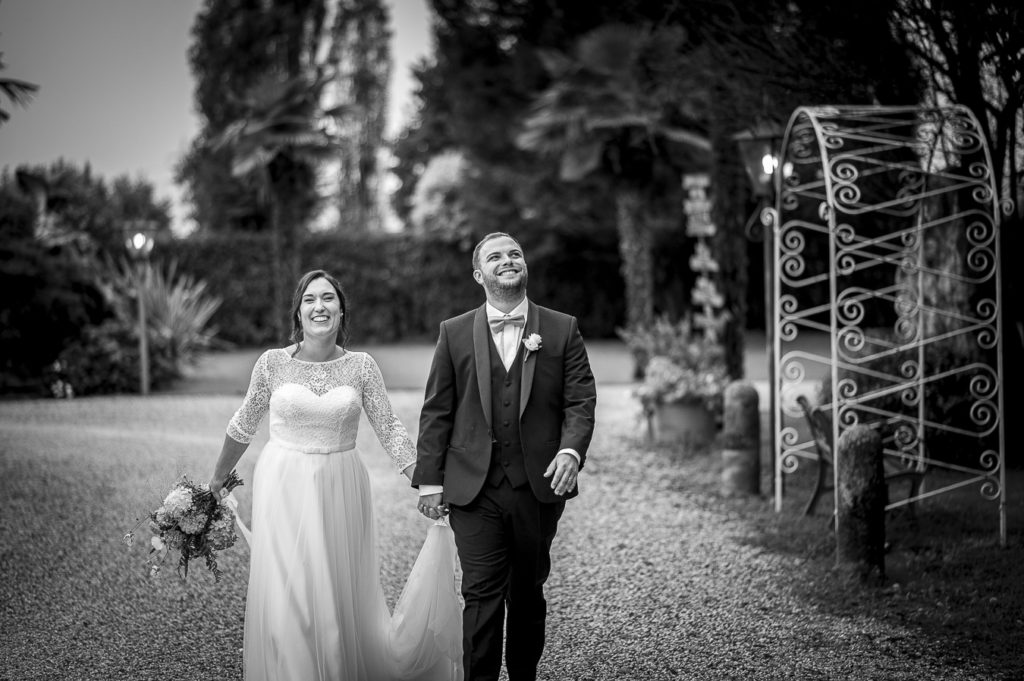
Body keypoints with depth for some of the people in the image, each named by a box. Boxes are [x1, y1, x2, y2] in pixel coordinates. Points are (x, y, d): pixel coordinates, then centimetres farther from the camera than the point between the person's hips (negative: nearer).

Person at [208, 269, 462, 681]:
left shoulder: (361, 366, -1)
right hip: (285, 488, -1)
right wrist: (218, 477, 21)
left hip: (340, 490, 1)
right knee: (285, 599, -1)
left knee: (343, 597, 5)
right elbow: (244, 426, 11)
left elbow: (390, 431, 0)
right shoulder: (273, 363, -2)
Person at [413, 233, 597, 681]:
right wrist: (430, 481, 1)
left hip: (539, 488, 1)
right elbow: (436, 412, 6)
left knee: (528, 594, 11)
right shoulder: (455, 333, 7)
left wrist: (571, 450, -16)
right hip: (474, 489, -1)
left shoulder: (562, 330, 7)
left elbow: (580, 401, 2)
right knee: (482, 595, -5)